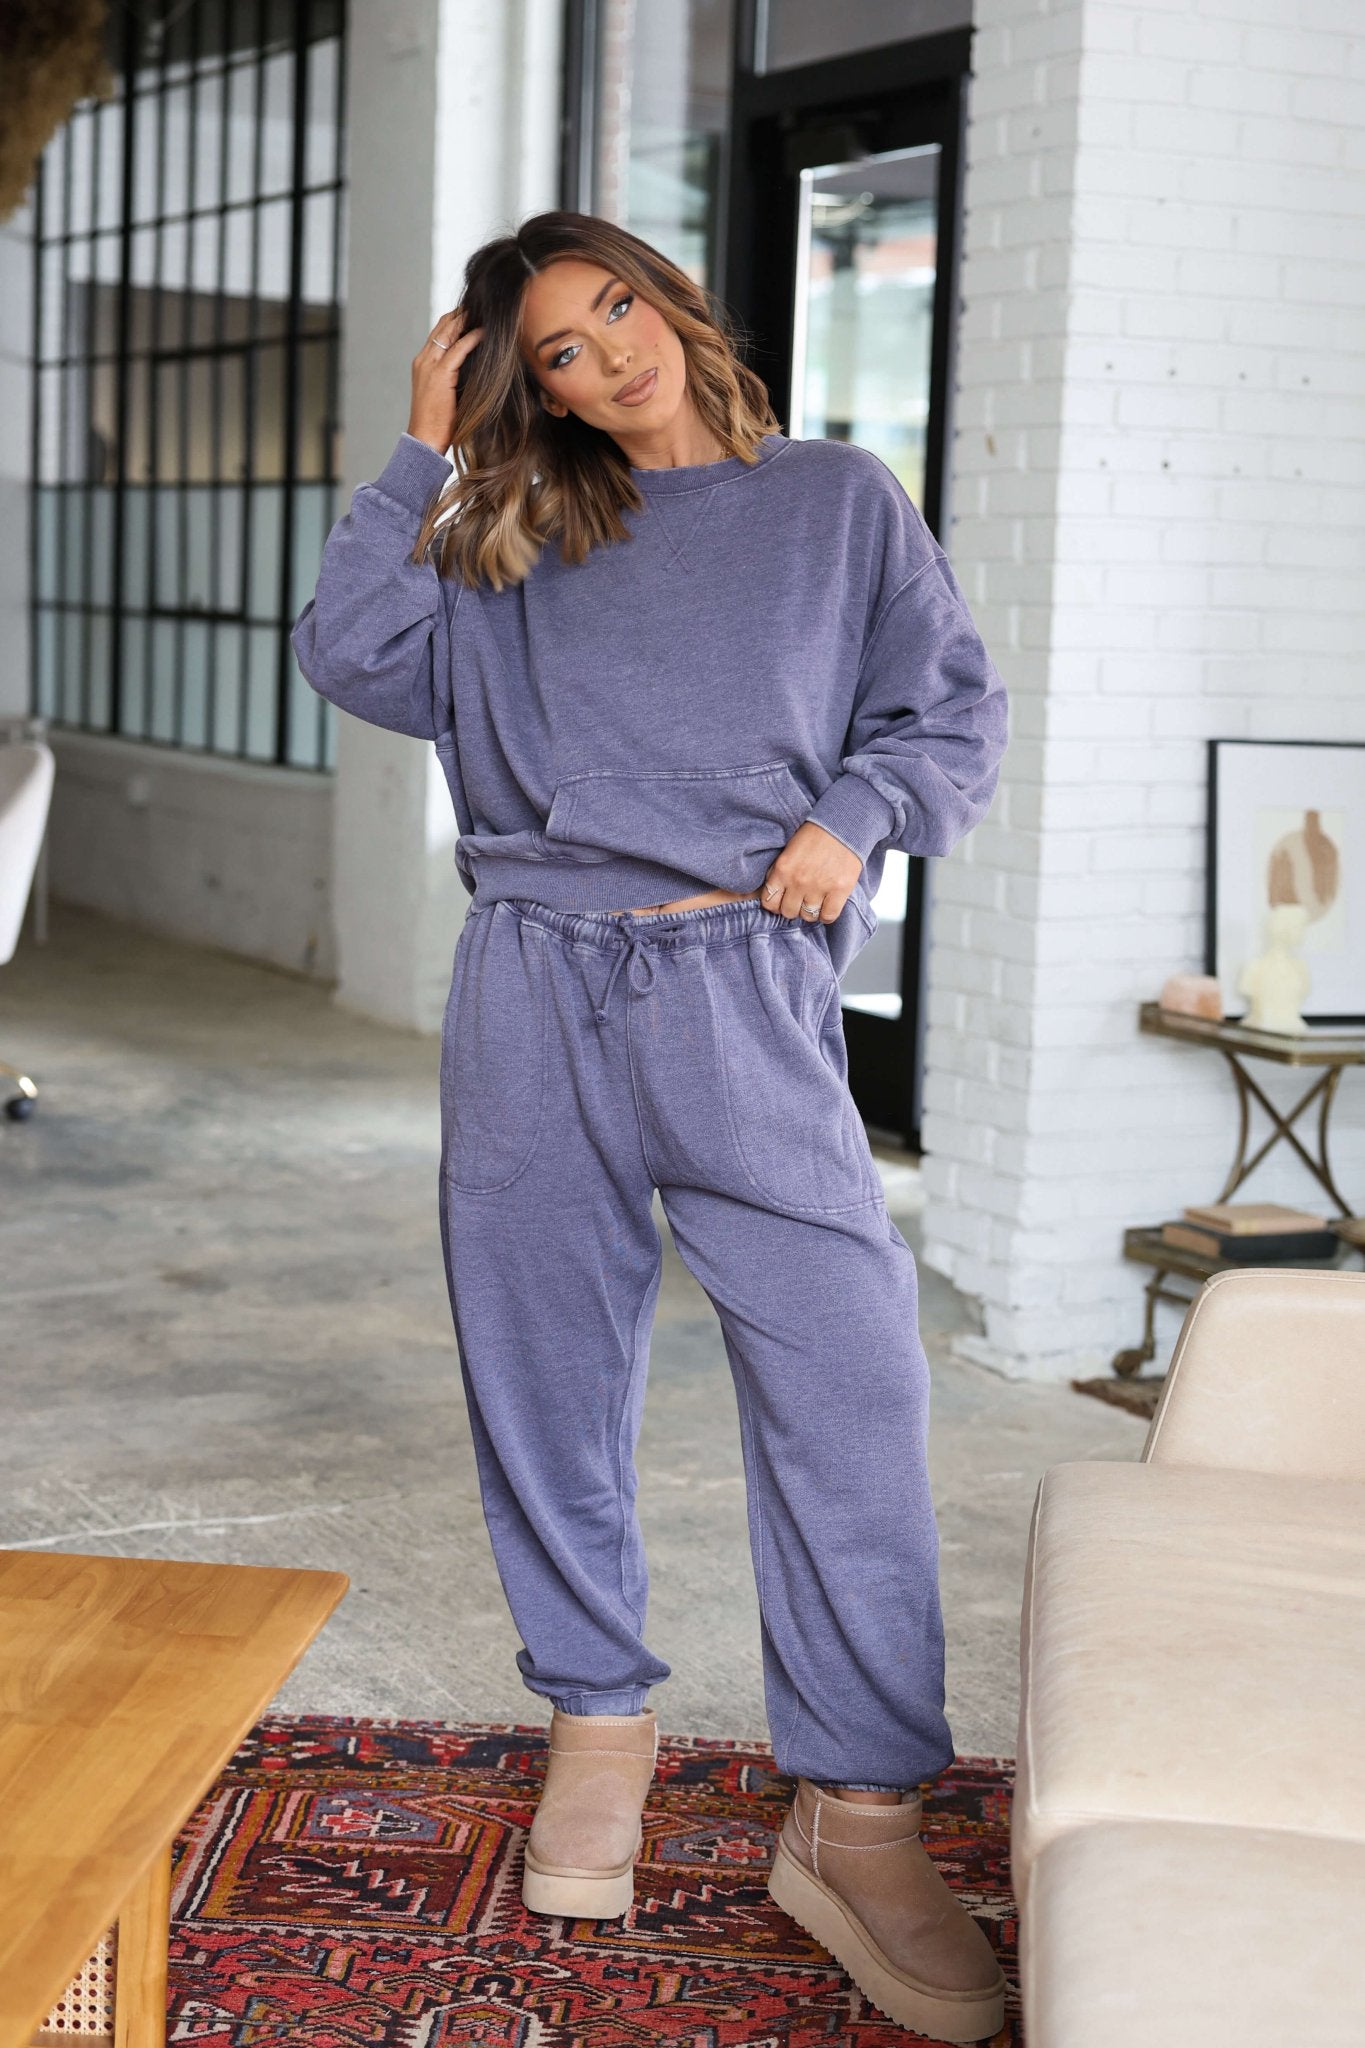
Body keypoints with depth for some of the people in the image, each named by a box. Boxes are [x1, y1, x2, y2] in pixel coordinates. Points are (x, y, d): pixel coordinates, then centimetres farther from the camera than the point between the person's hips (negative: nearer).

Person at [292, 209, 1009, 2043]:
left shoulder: (835, 500, 13)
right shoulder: (507, 544, 16)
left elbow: (957, 709, 10)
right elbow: (352, 657, 5)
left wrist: (855, 814, -7)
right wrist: (424, 458, 7)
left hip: (746, 996, -2)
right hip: (535, 990, 3)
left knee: (848, 1378, -15)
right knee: (548, 1375, 6)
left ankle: (857, 1817, -7)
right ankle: (597, 1721, 24)